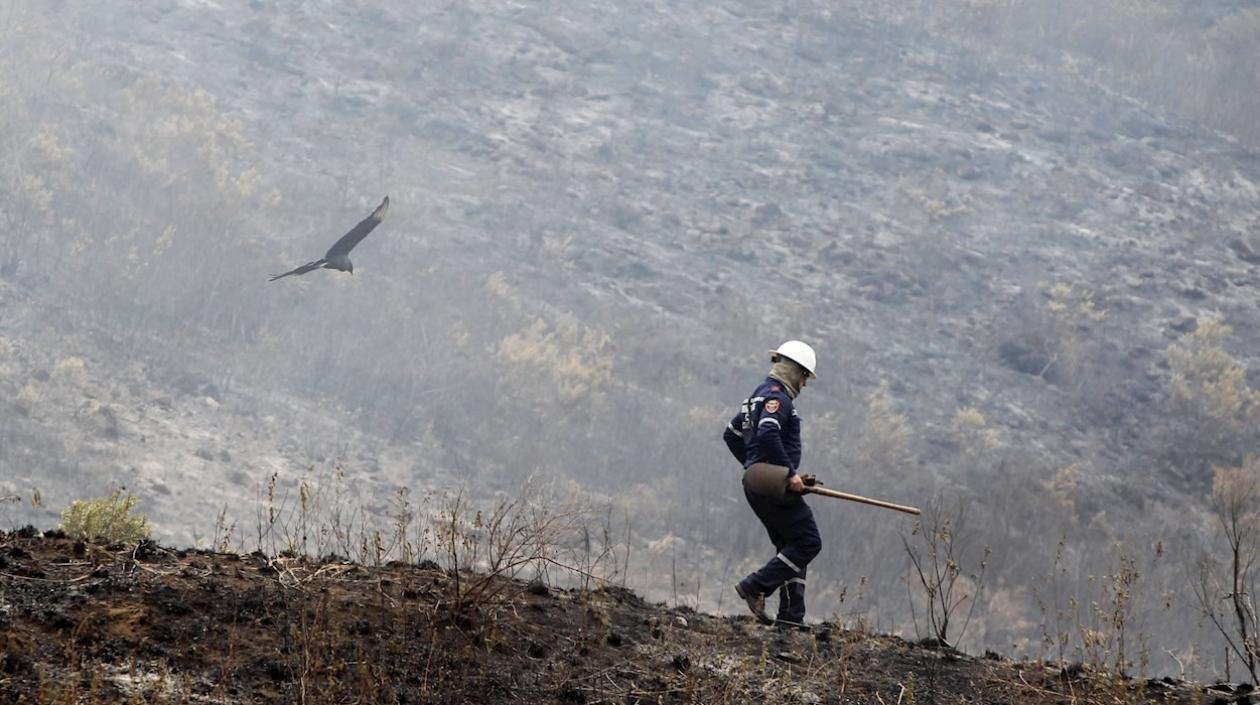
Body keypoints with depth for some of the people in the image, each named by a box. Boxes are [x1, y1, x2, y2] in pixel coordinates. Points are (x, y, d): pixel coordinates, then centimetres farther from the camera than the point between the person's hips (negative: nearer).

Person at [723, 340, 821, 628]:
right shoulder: (777, 396, -10)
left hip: (758, 484, 10)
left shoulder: (760, 394, 22)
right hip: (775, 485, -10)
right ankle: (755, 587, -12)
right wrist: (789, 473, -24)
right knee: (808, 542, -8)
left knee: (791, 547, 12)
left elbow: (731, 434, 30)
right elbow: (768, 434, -27)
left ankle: (791, 615, 4)